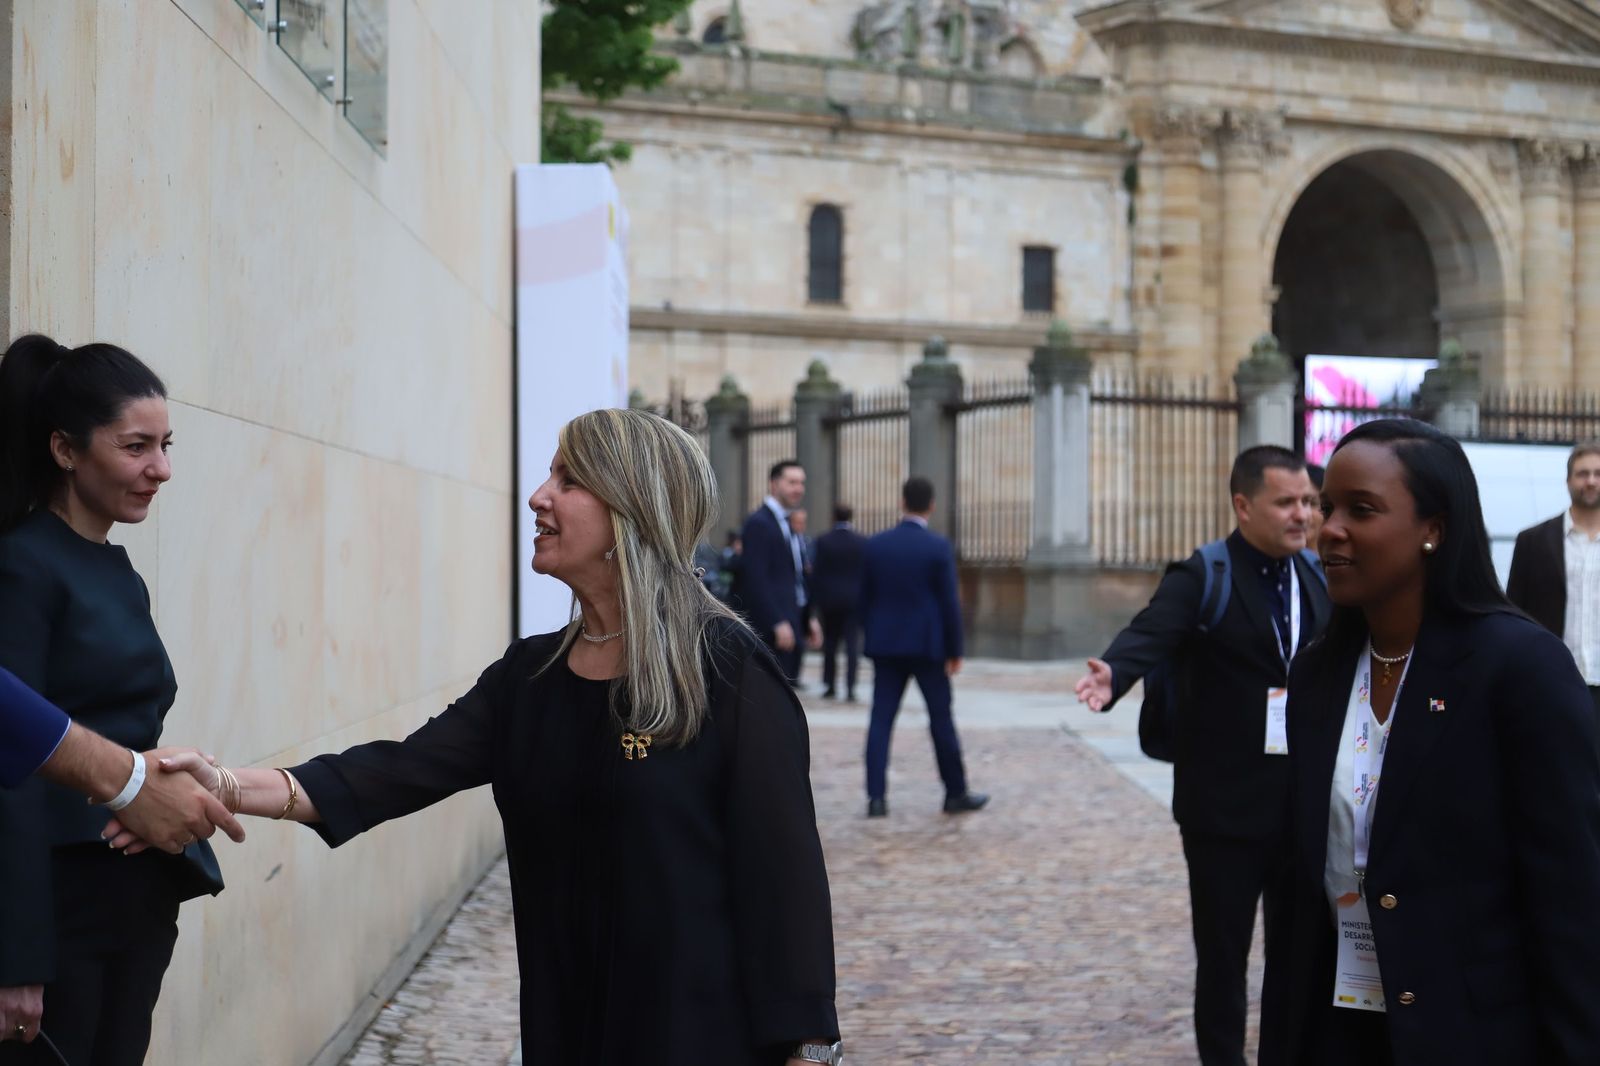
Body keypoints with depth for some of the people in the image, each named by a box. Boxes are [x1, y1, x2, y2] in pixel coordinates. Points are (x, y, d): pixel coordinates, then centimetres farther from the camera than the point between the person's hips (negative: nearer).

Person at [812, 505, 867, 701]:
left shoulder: (823, 541, -5)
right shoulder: (862, 542, -3)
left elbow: (816, 572, -5)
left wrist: (817, 597, 3)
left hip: (829, 599, 0)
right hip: (854, 599, 0)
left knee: (830, 643, 12)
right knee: (852, 644, -1)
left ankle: (829, 686, 15)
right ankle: (850, 688, -8)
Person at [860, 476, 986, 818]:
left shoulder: (875, 545, 2)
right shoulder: (938, 547, -8)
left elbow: (864, 598, 6)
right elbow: (950, 603, -8)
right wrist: (955, 650, 0)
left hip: (885, 645, 3)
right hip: (927, 645, -3)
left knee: (881, 719, 3)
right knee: (941, 719, 7)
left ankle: (876, 797, -4)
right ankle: (956, 793, 15)